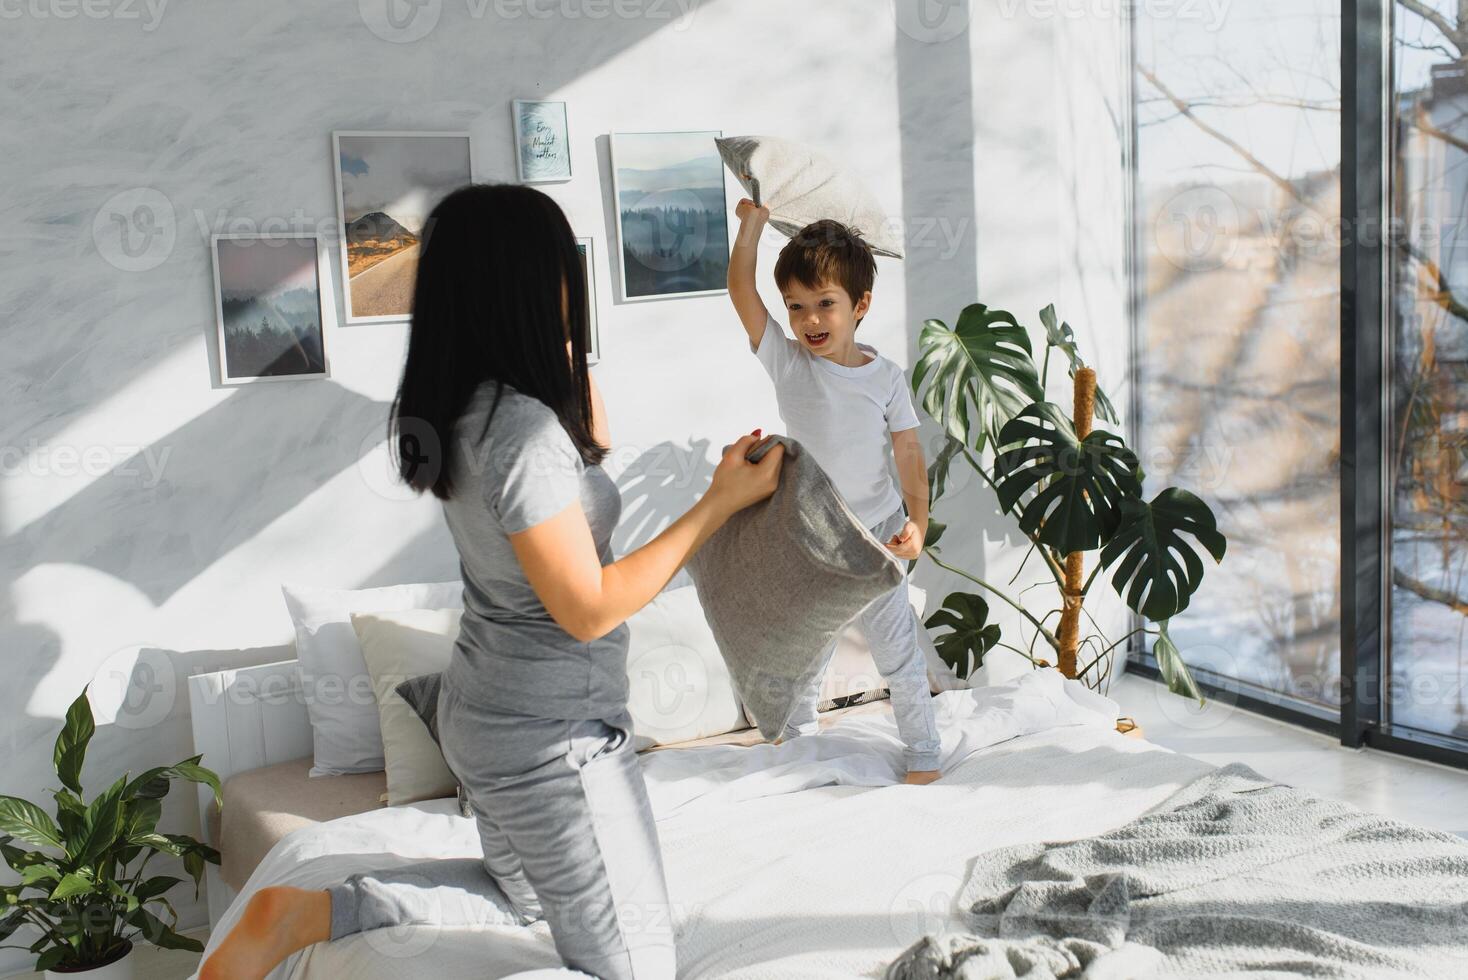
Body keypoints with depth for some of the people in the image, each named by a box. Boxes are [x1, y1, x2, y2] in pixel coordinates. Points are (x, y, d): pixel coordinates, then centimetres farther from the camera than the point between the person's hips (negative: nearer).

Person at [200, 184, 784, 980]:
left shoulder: (462, 407, 0)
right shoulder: (522, 428, -27)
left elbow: (589, 444, 19)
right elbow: (588, 610, -24)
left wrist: (562, 357, 8)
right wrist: (719, 504, -20)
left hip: (484, 713, 10)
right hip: (553, 737, -9)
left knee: (521, 894, 32)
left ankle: (302, 913, 14)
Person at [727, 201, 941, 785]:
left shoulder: (885, 378, -8)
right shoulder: (788, 363, -9)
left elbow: (909, 454, -8)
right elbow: (740, 290, -16)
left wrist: (917, 521, -19)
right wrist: (753, 219, -12)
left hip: (875, 536, -1)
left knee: (898, 653, 7)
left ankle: (923, 750, 23)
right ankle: (798, 734, 39)